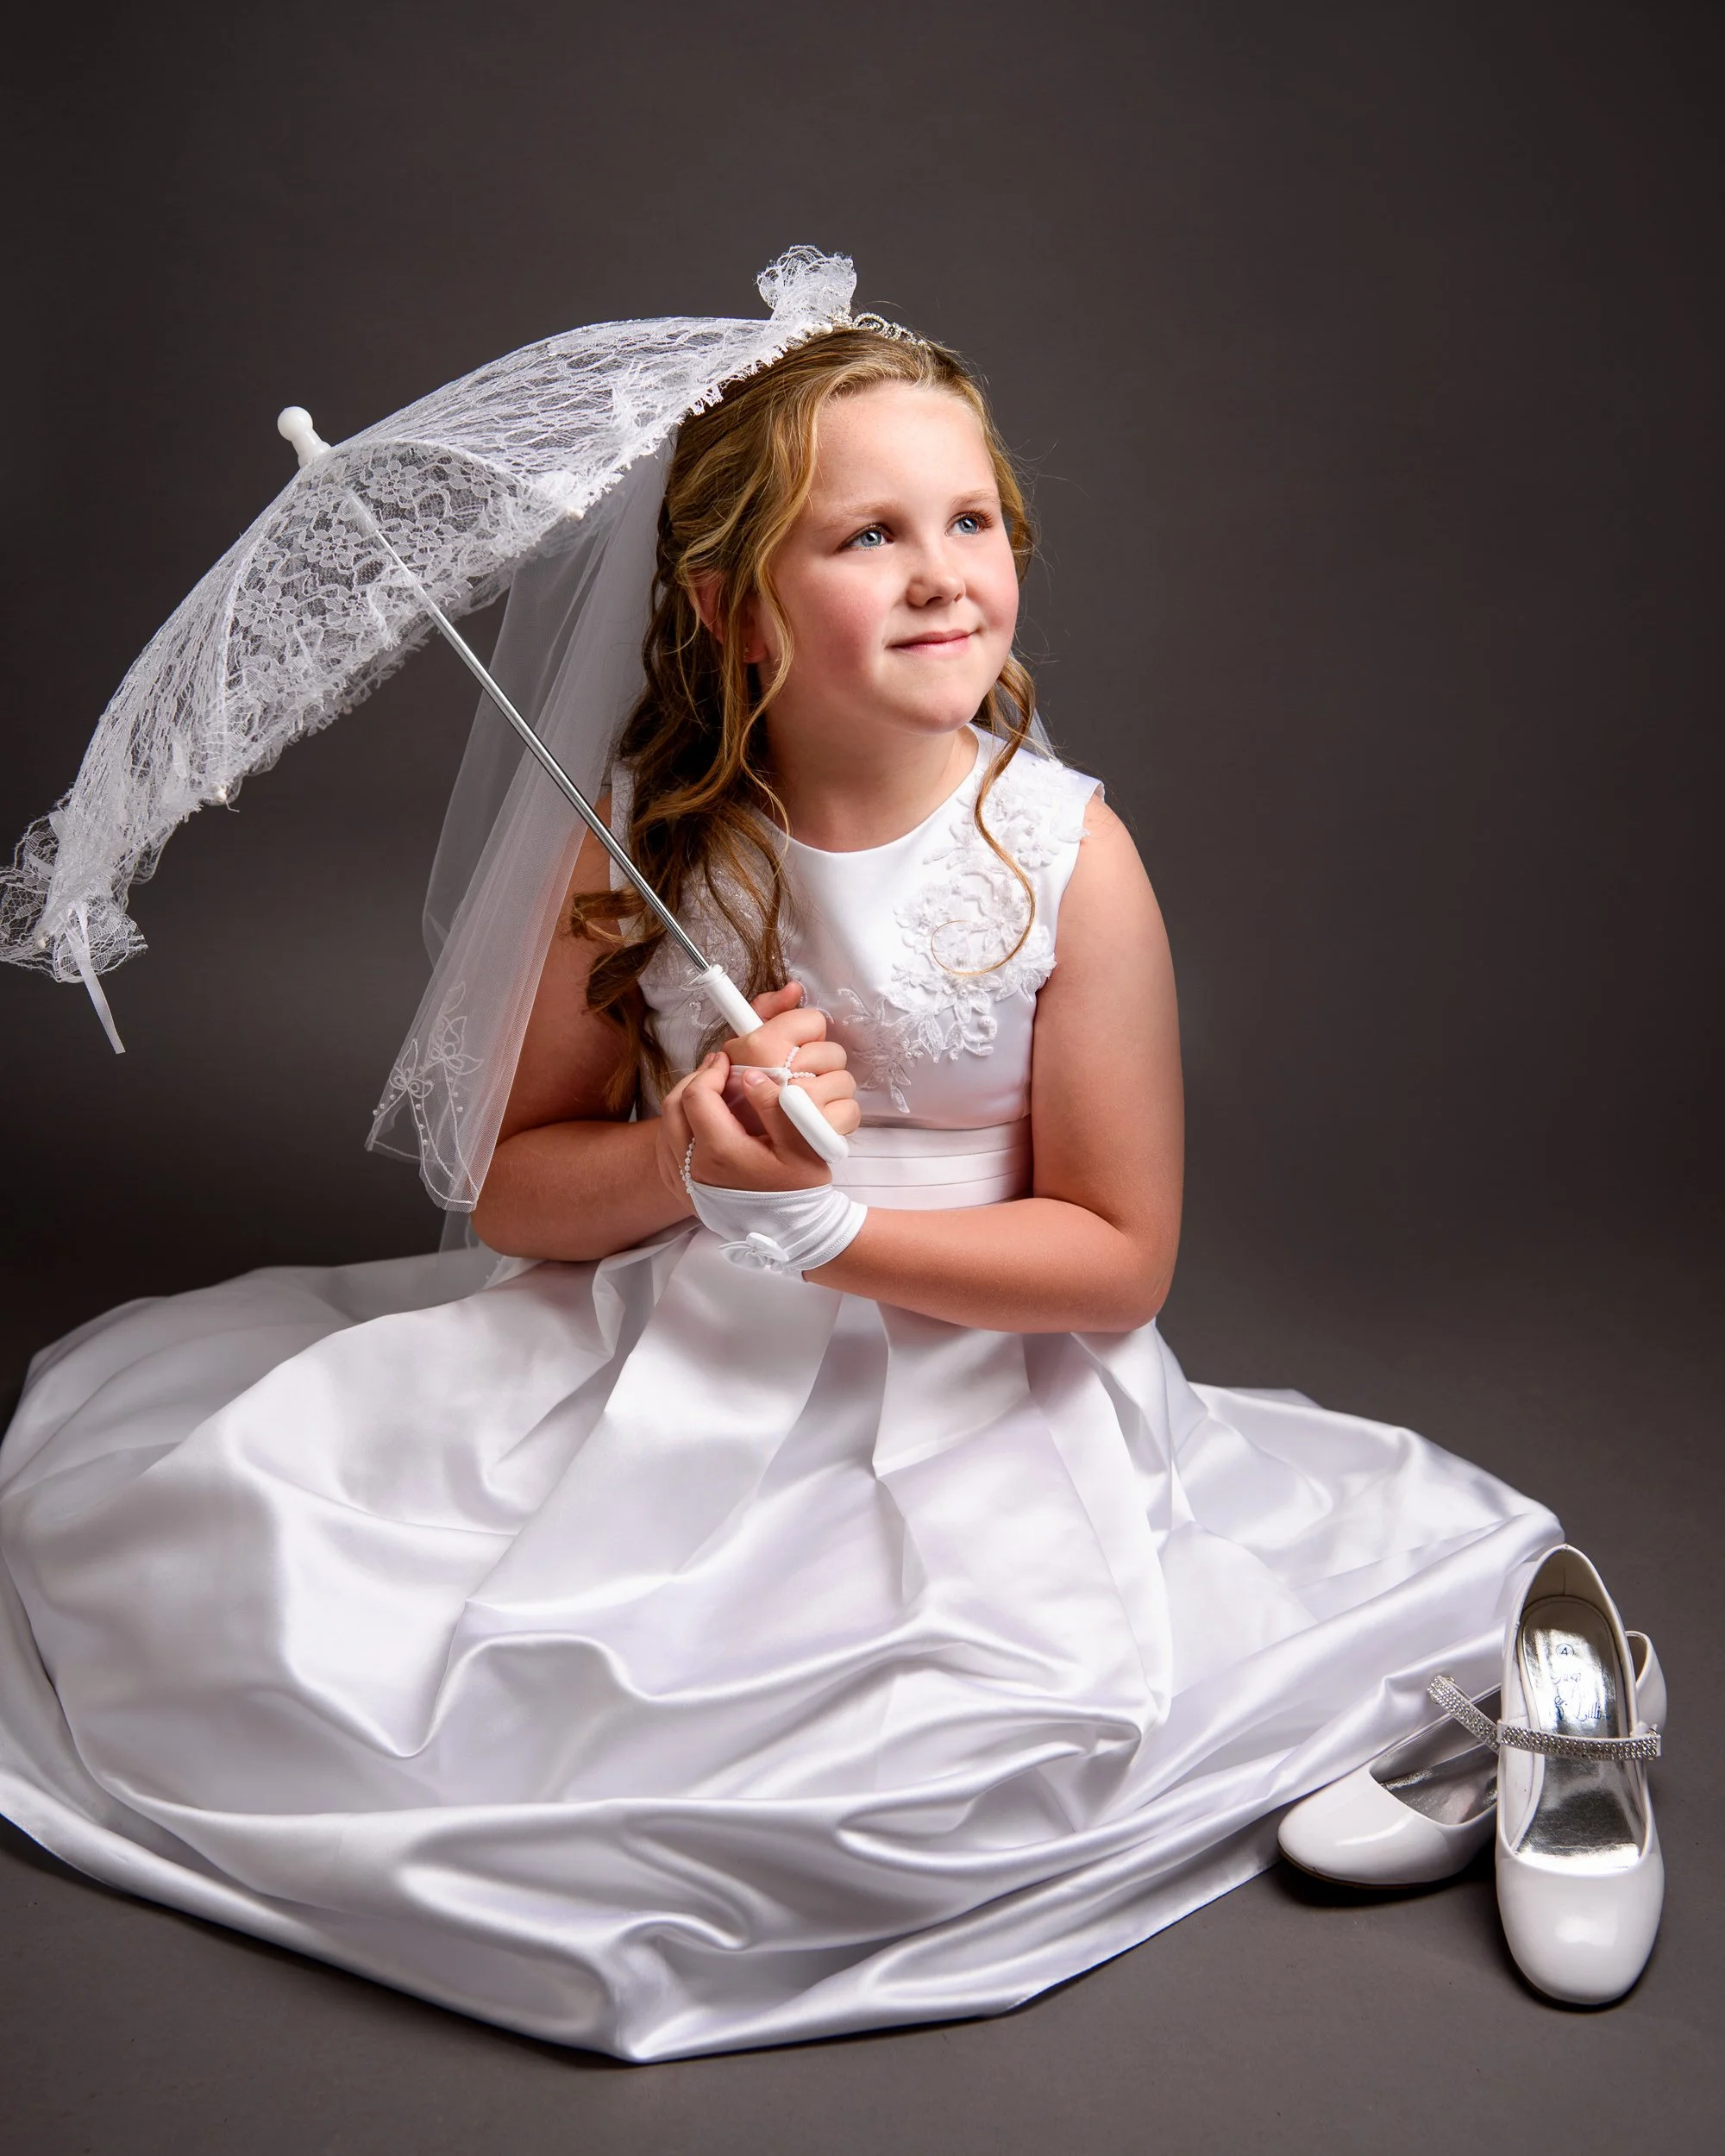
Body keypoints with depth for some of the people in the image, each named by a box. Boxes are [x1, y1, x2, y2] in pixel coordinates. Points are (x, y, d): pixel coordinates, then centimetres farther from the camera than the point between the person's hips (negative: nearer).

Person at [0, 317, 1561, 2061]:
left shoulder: (1067, 856, -12)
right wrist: (685, 1159, -21)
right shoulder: (639, 842, -6)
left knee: (986, 1747, -29)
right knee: (222, 1489, -9)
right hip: (655, 1365, 2)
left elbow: (1118, 1259, -8)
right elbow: (511, 1194, 1)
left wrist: (817, 1229, -20)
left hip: (965, 1381, -1)